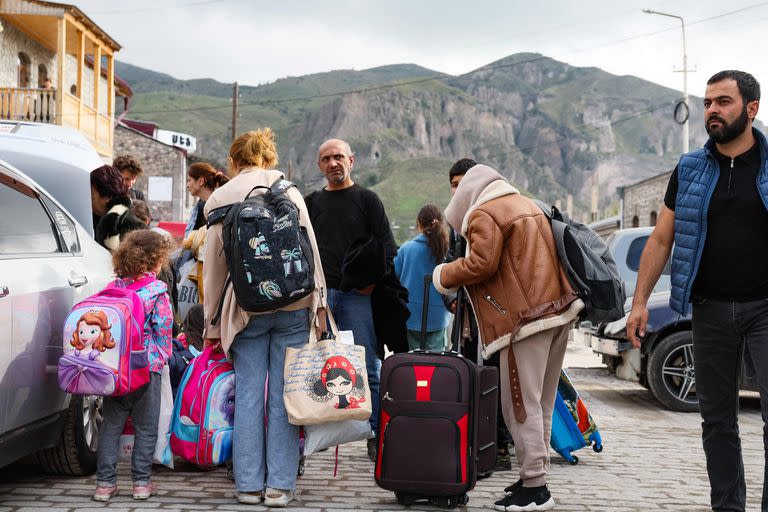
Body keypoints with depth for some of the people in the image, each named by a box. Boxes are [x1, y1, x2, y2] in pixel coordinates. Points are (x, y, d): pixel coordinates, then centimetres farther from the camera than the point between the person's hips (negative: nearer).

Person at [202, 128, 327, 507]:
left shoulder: (219, 199, 6)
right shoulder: (287, 189, 6)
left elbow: (214, 267, 7)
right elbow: (309, 246, 2)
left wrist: (212, 324, 12)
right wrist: (318, 302, 5)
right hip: (293, 304, 0)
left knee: (248, 395, 6)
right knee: (283, 395, 3)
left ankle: (249, 484, 10)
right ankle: (280, 485, 5)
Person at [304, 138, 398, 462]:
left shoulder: (367, 200, 7)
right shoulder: (311, 202, 16)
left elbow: (387, 246, 1)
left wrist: (374, 280, -10)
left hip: (356, 295, -3)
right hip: (317, 294, 3)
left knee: (367, 367, -3)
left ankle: (376, 435, 4)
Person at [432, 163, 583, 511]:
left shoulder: (484, 214, -5)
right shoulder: (528, 206, 23)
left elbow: (482, 263, -15)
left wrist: (444, 275, 1)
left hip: (526, 318, -10)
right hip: (558, 311, 10)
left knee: (521, 405, -6)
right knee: (541, 404, 15)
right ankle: (536, 475, 22)